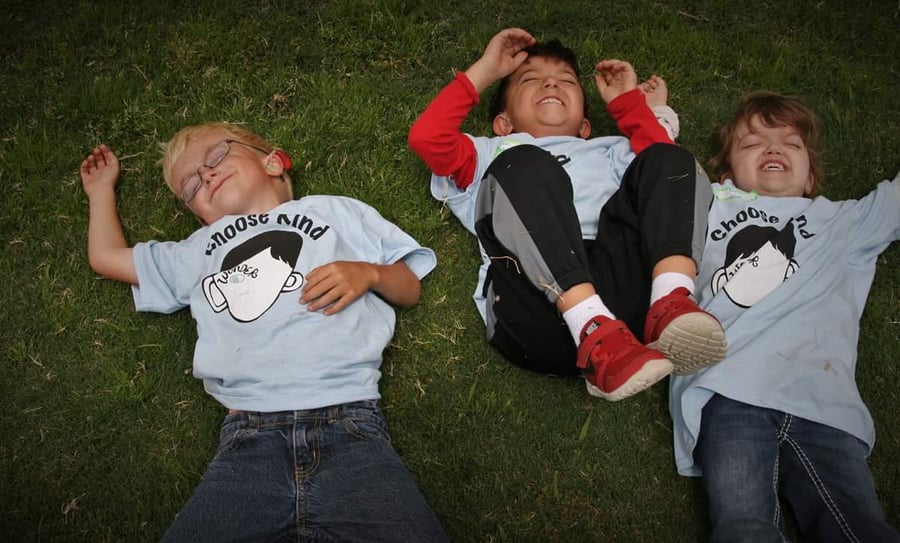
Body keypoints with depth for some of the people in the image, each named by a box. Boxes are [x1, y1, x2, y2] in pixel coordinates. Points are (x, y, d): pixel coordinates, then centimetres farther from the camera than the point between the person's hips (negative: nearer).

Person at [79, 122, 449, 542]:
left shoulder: (335, 211, 24)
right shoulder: (198, 252, 33)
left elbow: (409, 289, 23)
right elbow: (106, 256, 41)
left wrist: (368, 272, 4)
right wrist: (101, 189, 49)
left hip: (348, 424, -2)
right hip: (248, 438, 3)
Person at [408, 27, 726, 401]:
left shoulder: (610, 153, 40)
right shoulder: (493, 155, 34)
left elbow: (664, 160, 17)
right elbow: (426, 136, 14)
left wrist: (629, 101, 31)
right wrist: (485, 70, 25)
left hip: (623, 283, 3)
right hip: (535, 313, -2)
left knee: (669, 160, -7)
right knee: (525, 167, -23)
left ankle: (670, 307, -33)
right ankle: (596, 334, -40)